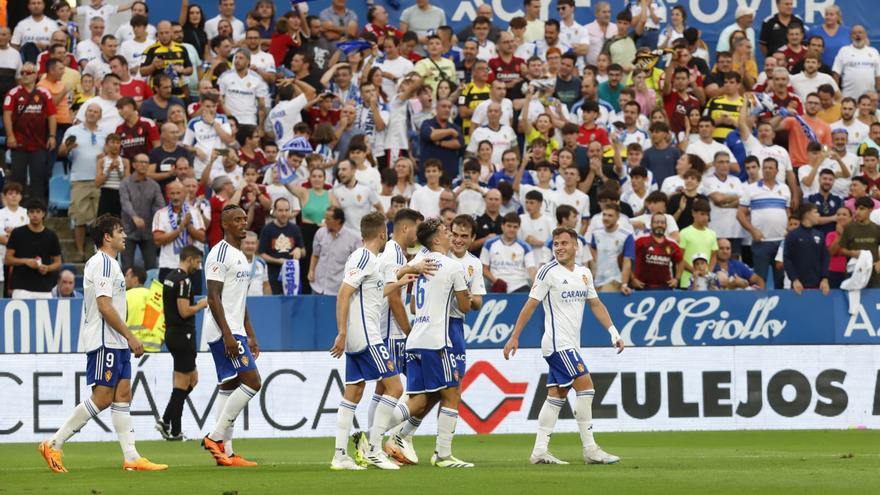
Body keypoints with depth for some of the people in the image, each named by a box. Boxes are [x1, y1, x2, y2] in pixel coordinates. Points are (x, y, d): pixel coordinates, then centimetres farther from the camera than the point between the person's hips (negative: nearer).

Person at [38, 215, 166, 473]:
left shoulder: (108, 263, 19)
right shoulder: (103, 263, -13)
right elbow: (104, 306, -20)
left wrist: (127, 339, 21)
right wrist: (130, 336, -18)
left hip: (115, 343, 10)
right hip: (105, 342, -10)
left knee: (123, 394, 5)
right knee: (102, 397, -10)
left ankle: (131, 458, 2)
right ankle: (53, 445, -5)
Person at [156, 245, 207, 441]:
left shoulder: (170, 277, 14)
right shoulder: (183, 280, -17)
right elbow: (184, 311, -22)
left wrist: (197, 305, 18)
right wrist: (202, 304, -8)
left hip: (172, 334, 10)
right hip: (183, 335, -10)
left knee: (192, 379, 15)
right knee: (181, 384, -3)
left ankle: (165, 421, 9)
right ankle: (174, 432, 0)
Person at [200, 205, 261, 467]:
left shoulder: (240, 256, 19)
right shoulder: (220, 254, -12)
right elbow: (213, 298, -18)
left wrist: (250, 335, 22)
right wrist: (228, 334, -23)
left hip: (235, 332, 10)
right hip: (223, 331, -10)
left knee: (229, 387, 7)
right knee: (252, 382, -14)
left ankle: (226, 452, 7)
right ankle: (215, 436, -11)